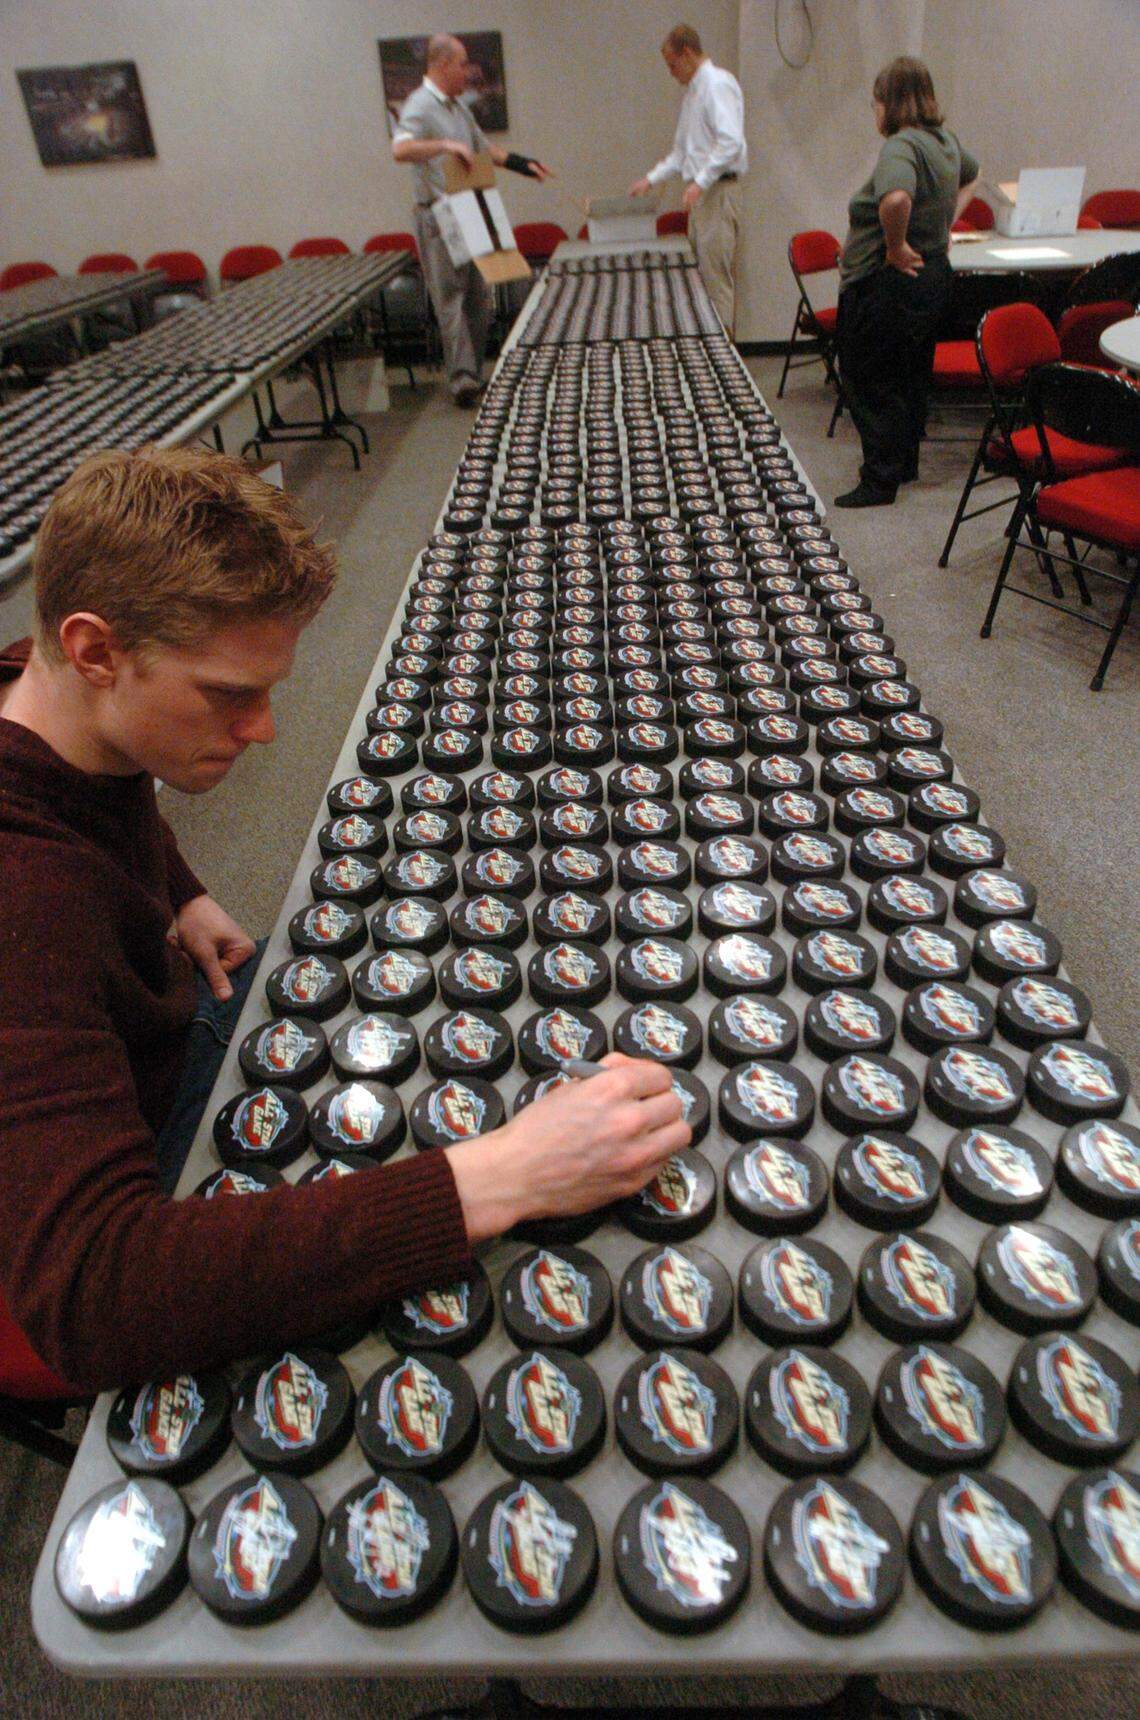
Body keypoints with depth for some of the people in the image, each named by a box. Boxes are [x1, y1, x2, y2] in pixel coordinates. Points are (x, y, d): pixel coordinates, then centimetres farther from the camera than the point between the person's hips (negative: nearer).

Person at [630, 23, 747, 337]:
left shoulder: (718, 84, -9)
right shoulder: (692, 91, 21)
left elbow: (730, 141, -21)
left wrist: (700, 182, -25)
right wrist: (651, 179, 21)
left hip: (718, 191, -10)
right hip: (701, 193, 10)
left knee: (716, 275, -12)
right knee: (702, 272, 9)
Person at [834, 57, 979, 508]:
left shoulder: (901, 146, -18)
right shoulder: (946, 141, 12)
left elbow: (895, 198, -39)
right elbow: (970, 175, 33)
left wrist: (896, 246, -23)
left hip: (889, 285, -10)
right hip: (933, 279, 10)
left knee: (870, 382, -2)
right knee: (911, 377, 18)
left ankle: (880, 479, 0)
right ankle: (905, 463, 30)